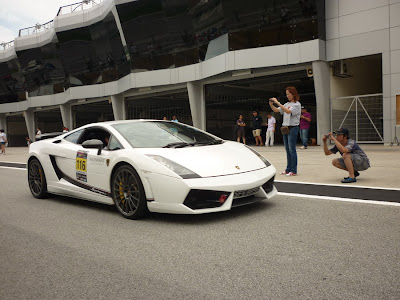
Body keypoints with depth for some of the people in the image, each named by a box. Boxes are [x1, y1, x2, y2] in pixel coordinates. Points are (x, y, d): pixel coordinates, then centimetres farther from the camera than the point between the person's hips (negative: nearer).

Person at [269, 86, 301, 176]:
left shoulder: (297, 104, -7)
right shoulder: (287, 104, 15)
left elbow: (288, 111, -22)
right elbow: (276, 110, 13)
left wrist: (277, 102, -24)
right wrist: (271, 104, -6)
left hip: (293, 128, -7)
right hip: (285, 128, 7)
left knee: (292, 149, -7)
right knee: (287, 149, 10)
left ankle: (293, 170, -2)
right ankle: (288, 169, 16)